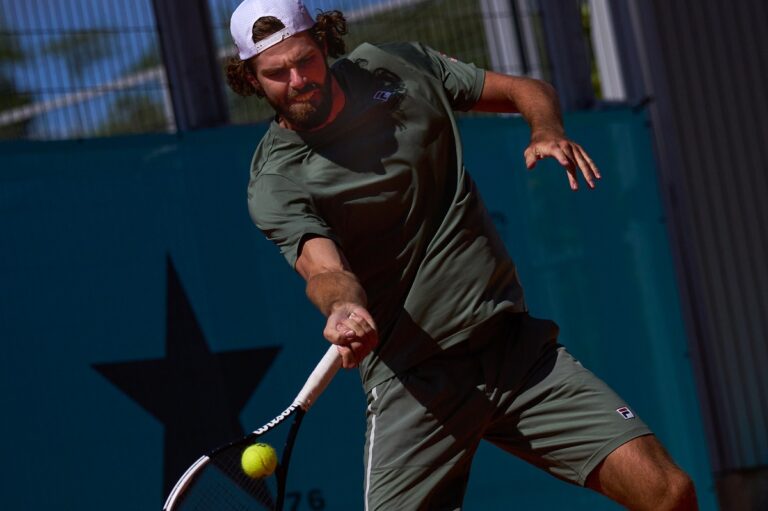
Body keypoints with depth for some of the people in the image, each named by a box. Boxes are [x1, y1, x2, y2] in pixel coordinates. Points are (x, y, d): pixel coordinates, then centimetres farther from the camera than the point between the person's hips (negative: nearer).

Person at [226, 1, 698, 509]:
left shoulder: (398, 66, 5)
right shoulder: (275, 184, -7)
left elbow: (526, 90, 15)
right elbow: (325, 270, -25)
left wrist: (548, 132, -7)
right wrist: (344, 307, -48)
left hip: (518, 347, 3)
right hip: (415, 385, -3)